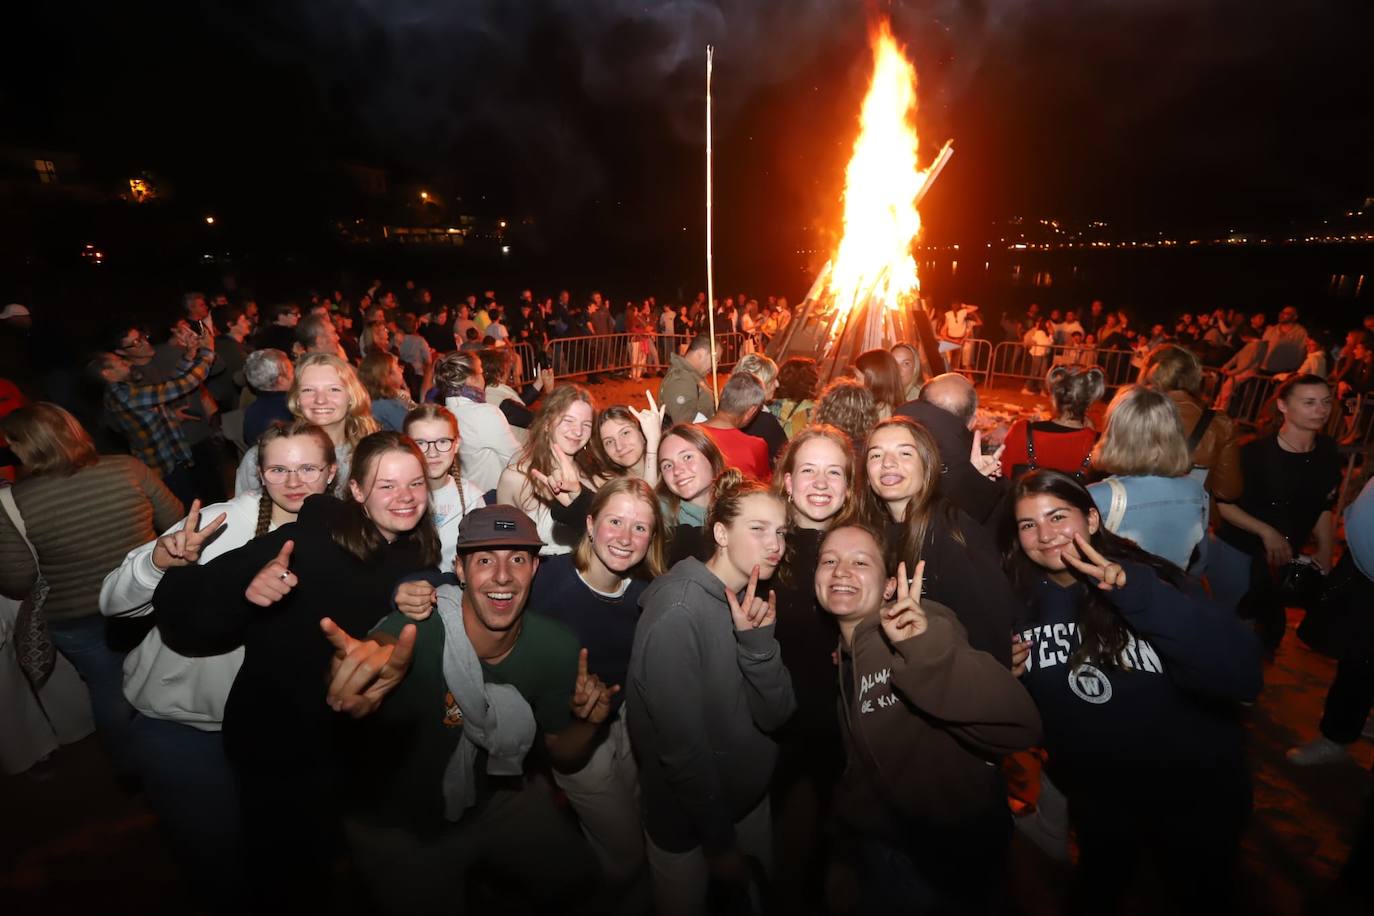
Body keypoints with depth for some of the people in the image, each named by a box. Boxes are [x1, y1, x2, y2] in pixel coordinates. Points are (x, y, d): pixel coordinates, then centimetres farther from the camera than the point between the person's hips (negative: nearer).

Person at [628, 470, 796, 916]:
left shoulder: (752, 604, -3)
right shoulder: (677, 611, -27)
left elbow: (776, 715, -12)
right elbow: (681, 745, -24)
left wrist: (756, 640, -27)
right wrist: (719, 841, -15)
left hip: (750, 799, 7)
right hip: (686, 820, -6)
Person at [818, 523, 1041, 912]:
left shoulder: (921, 625, -21)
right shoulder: (828, 654, 0)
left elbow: (1019, 728, -34)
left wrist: (925, 648, -44)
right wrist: (846, 851, 12)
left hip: (956, 860, -5)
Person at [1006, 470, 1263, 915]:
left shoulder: (1147, 577, -20)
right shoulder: (1022, 602, -13)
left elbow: (1242, 676, -36)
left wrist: (1138, 594, -44)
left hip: (1192, 794, -1)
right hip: (1097, 799, 2)